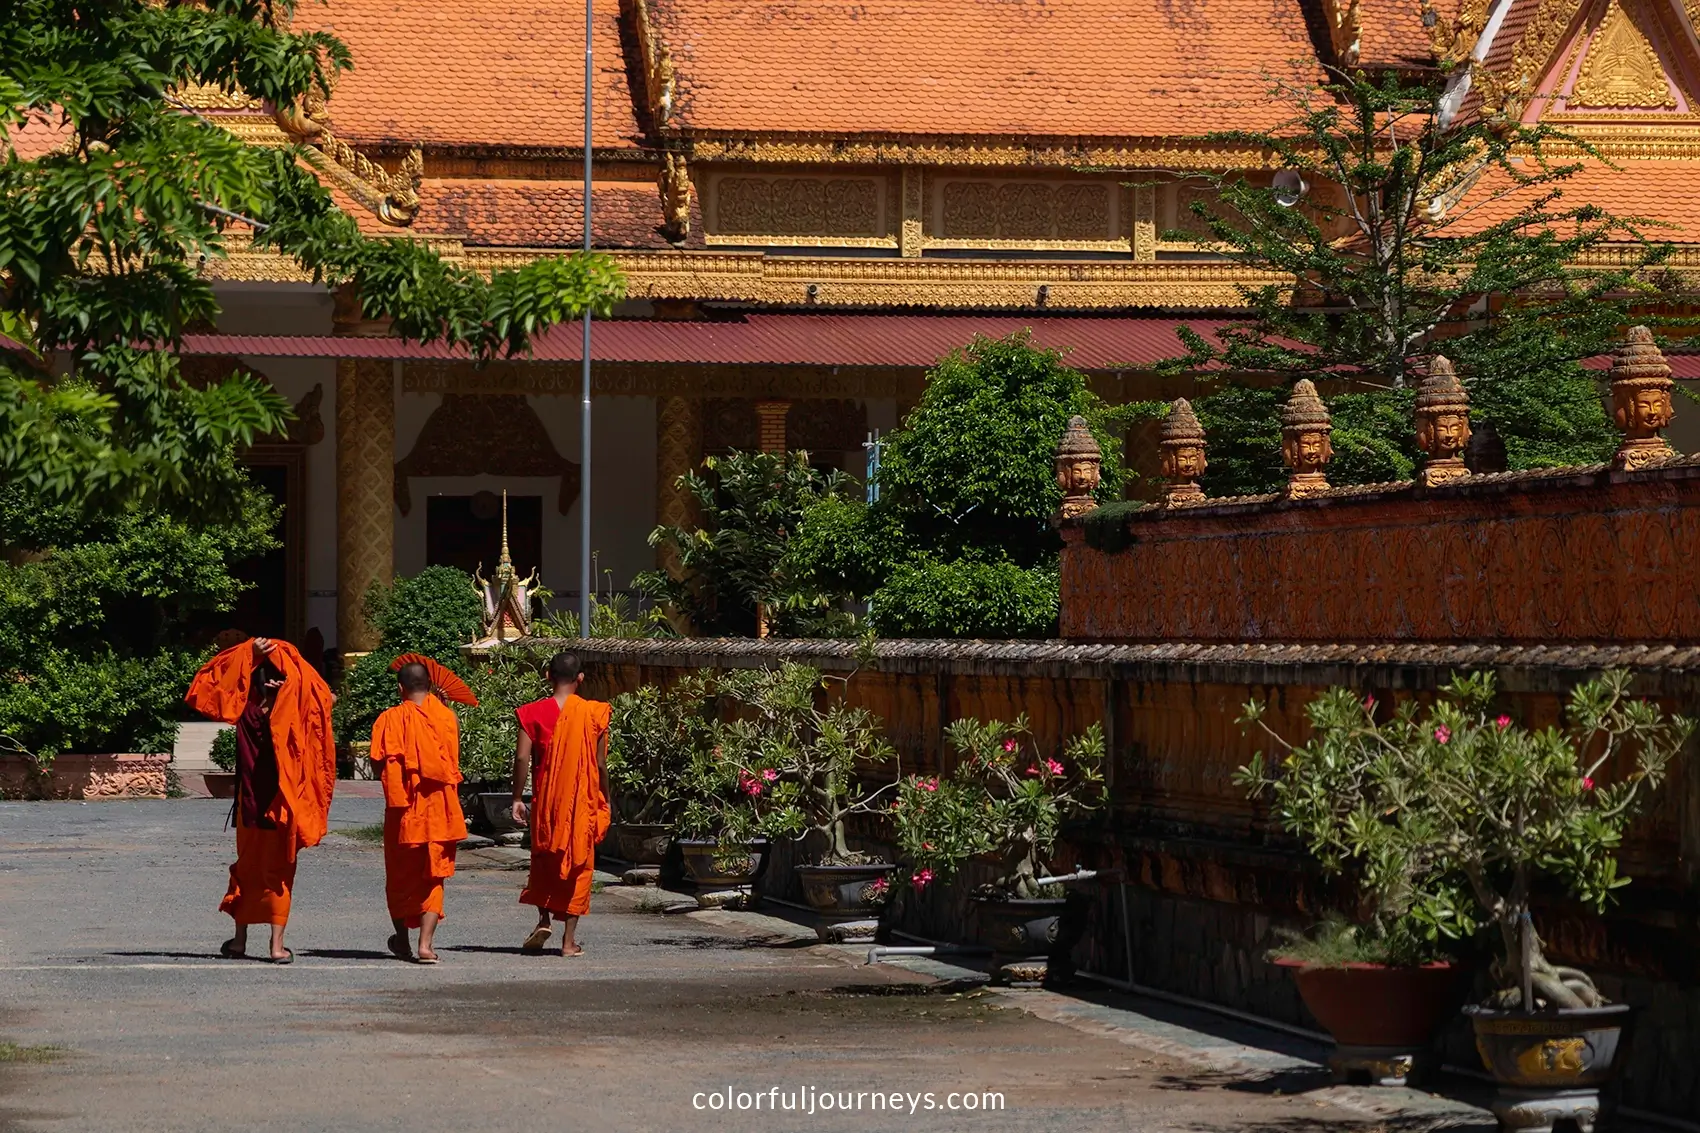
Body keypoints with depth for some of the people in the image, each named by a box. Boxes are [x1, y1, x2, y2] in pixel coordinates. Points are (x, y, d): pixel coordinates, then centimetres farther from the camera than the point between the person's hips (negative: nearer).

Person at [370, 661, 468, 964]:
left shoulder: (390, 719, -6)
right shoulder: (447, 717, -1)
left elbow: (379, 764, -7)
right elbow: (454, 762, 8)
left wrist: (398, 785, 10)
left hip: (402, 810, -1)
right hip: (440, 809, 1)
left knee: (400, 876, 16)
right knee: (433, 877, 5)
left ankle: (402, 939, 29)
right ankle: (425, 944, -8)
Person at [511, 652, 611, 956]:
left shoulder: (534, 713, -3)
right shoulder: (594, 714, -3)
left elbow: (522, 757, -9)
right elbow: (600, 765, -2)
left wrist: (517, 798, -2)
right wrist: (604, 802, 10)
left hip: (546, 800, 1)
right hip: (583, 803, -1)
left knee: (544, 861, 19)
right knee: (578, 864, 5)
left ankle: (543, 920, 3)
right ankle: (569, 939, 2)